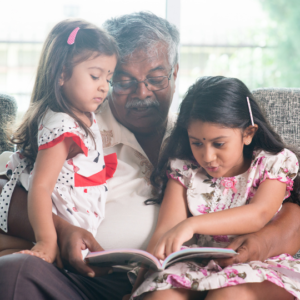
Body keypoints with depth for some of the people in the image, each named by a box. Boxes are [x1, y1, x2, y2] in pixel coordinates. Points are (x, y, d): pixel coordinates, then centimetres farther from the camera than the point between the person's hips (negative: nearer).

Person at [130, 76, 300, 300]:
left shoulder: (275, 163, 2)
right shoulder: (185, 169, 9)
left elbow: (258, 214, -16)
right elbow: (166, 228, -1)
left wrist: (192, 225, -30)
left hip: (260, 263, -1)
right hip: (201, 265, 2)